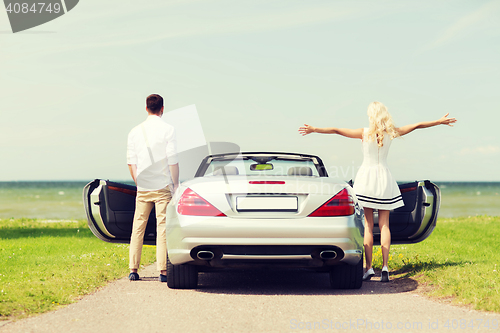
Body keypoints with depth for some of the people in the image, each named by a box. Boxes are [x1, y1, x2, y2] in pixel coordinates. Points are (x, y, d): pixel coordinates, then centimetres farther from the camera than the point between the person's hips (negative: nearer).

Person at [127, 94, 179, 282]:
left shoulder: (135, 131, 6)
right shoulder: (167, 130, -5)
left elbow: (131, 162, 7)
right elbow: (172, 160, -7)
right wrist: (175, 184, 0)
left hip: (142, 189, 3)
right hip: (163, 187, -3)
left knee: (138, 228, 8)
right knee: (163, 227, -2)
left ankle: (133, 270, 7)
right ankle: (163, 271, -6)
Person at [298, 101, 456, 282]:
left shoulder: (364, 133, -7)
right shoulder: (390, 133, 0)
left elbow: (336, 130, -9)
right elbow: (417, 125, 10)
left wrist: (313, 129, -3)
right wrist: (440, 121, 20)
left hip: (366, 177, -2)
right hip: (384, 179, 2)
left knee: (368, 225, 0)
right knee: (384, 224, 3)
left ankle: (369, 267, -5)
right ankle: (385, 267, -5)